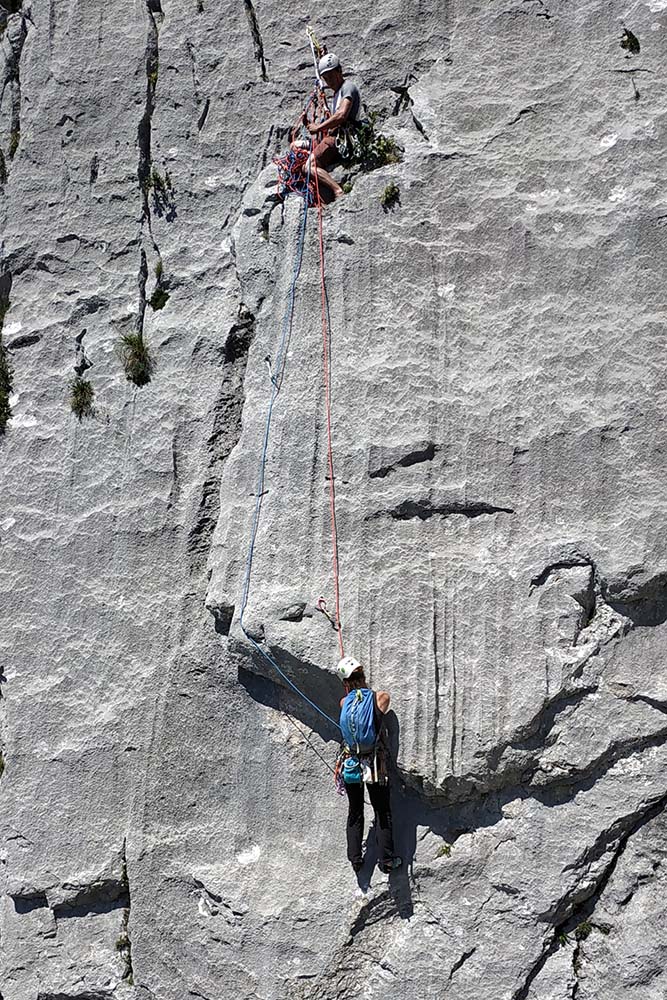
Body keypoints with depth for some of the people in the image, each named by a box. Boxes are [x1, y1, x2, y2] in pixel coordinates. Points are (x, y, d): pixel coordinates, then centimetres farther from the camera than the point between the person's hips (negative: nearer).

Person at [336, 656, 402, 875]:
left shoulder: (344, 703, -4)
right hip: (375, 764, -2)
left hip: (351, 764, 2)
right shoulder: (380, 697, -8)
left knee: (355, 813, 16)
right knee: (382, 813, 9)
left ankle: (355, 859, 18)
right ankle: (387, 861, 10)